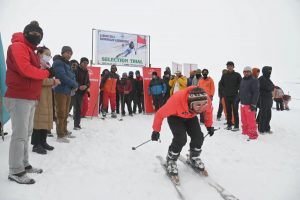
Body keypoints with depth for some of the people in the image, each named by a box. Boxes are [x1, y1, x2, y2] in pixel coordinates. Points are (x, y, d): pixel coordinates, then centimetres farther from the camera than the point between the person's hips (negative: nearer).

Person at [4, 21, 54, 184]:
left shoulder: (30, 50, 22)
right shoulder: (18, 46, -8)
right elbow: (25, 69, -23)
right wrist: (47, 73, -12)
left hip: (30, 98, 10)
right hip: (19, 98, -10)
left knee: (26, 133, 15)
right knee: (20, 134, -7)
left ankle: (24, 165, 27)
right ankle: (15, 171, 2)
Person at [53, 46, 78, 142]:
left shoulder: (67, 64, 18)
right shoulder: (58, 62, -10)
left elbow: (72, 76, 13)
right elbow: (63, 77, -21)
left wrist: (74, 86, -6)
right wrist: (75, 85, -14)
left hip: (68, 91, 9)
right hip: (61, 91, -9)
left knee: (65, 113, 15)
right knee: (61, 114, -6)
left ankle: (64, 132, 27)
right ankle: (60, 135, 0)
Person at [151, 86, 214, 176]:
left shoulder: (206, 100, -32)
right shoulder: (176, 100, -44)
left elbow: (208, 111, -5)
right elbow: (160, 114, -27)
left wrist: (209, 126, 4)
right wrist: (156, 130, -16)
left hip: (191, 116, 4)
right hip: (175, 116, -4)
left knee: (198, 137, -10)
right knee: (181, 139, -21)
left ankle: (194, 157, 20)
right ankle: (171, 160, 6)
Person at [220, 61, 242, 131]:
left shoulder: (237, 75, -2)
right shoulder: (224, 75, 8)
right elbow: (221, 83, 18)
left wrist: (236, 89, -6)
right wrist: (225, 90, 8)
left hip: (235, 96, -4)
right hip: (226, 96, 4)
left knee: (235, 111, -3)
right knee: (228, 111, 9)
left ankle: (236, 126, 2)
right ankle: (229, 125, 19)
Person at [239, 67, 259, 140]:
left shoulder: (254, 80, -9)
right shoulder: (243, 80, 16)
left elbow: (256, 93, -14)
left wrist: (253, 104, -19)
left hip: (249, 104, -8)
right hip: (242, 104, 8)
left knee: (251, 120, -6)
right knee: (244, 120, 14)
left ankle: (253, 134, 4)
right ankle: (245, 131, 27)